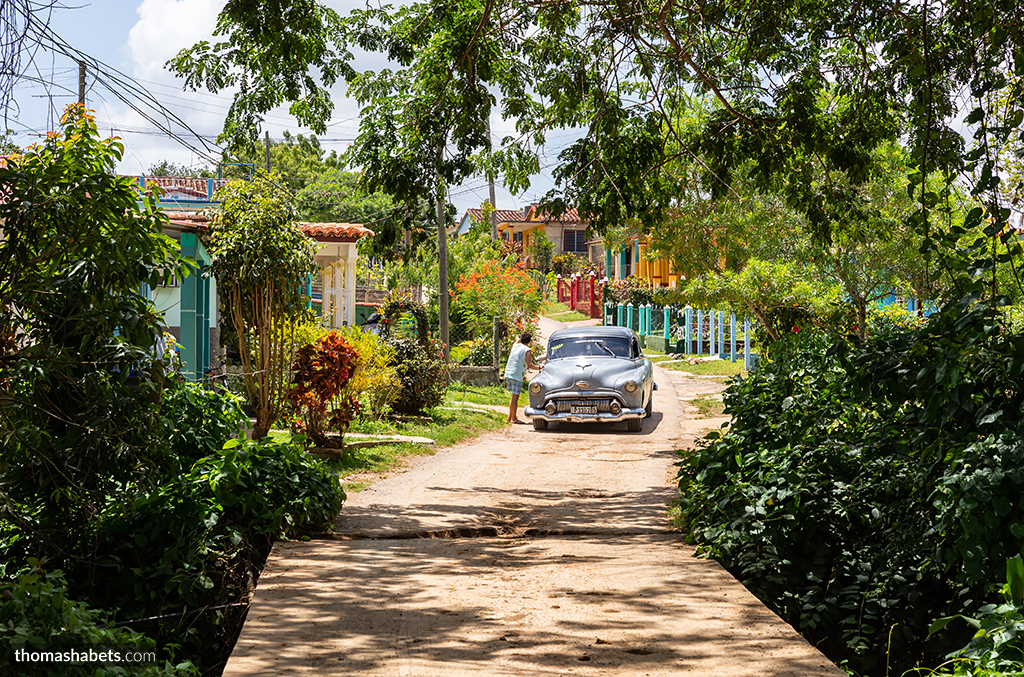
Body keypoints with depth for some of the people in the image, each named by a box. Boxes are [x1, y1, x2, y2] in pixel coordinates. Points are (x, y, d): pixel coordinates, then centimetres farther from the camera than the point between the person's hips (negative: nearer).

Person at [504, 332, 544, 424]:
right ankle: (514, 418, -1)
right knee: (515, 396, -3)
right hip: (517, 375, -7)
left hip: (508, 373, 7)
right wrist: (539, 367, -3)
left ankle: (510, 416, 20)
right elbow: (529, 365, -15)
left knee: (514, 396, 17)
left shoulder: (515, 346, 10)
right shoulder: (527, 350, -9)